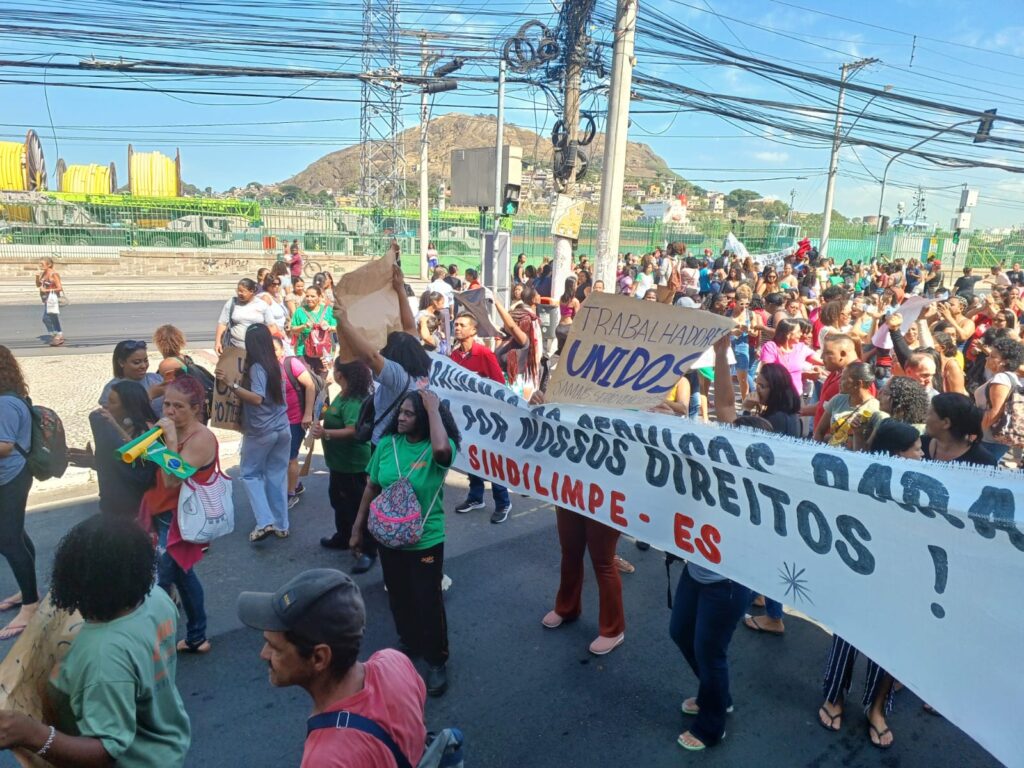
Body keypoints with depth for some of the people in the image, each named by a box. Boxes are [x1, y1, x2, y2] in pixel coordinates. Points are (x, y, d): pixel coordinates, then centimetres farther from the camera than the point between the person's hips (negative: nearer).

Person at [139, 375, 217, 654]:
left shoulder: (200, 439, -21)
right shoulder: (172, 431, 6)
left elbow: (172, 480, -30)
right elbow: (153, 472, 8)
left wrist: (170, 440, -31)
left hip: (179, 520, -10)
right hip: (164, 516, 10)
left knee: (160, 581, -6)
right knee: (182, 575, 19)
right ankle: (196, 638, 33)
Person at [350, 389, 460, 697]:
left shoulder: (439, 449, -19)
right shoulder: (387, 444, -6)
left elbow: (441, 448, -46)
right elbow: (372, 488, 4)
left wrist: (433, 408, -34)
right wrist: (357, 528, 8)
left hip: (426, 541, -4)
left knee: (428, 601, 5)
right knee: (399, 596, 22)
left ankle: (437, 661, 27)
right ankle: (409, 642, 48)